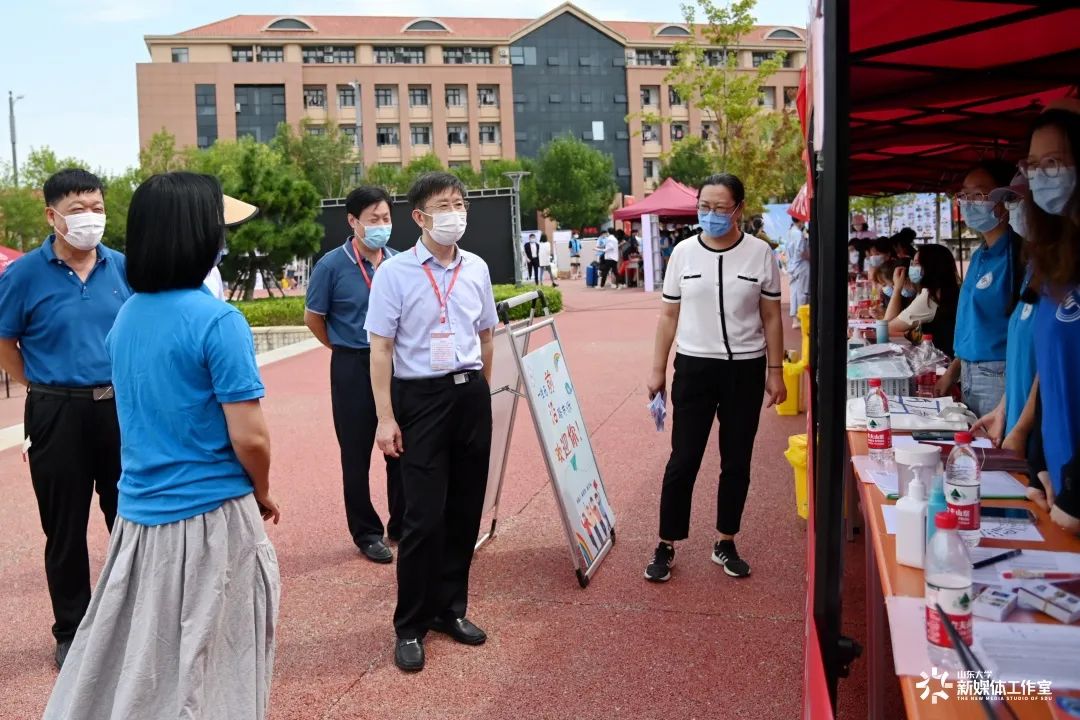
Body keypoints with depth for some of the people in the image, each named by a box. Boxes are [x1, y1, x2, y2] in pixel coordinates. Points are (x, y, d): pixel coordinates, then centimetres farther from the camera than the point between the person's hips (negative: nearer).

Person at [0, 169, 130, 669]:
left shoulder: (123, 269, 1)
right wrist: (47, 390, 3)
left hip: (120, 407, 3)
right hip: (58, 415, -2)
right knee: (66, 529, 9)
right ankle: (72, 631, 25)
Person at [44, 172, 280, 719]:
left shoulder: (126, 316, 5)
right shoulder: (217, 321, -18)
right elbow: (248, 437, -20)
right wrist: (262, 492, 0)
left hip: (140, 513, 7)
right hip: (210, 518, -6)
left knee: (131, 658, 20)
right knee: (207, 672, 9)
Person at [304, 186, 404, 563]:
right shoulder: (332, 265, -9)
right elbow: (313, 318, 2)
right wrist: (346, 349, 10)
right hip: (353, 367, -3)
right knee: (356, 453, 6)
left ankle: (402, 525, 26)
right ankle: (366, 532, 20)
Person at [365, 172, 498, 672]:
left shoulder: (477, 269, 6)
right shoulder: (394, 273, -8)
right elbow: (381, 349, -8)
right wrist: (386, 418, -12)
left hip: (471, 395, 5)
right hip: (421, 397, -5)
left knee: (465, 510, 11)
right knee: (425, 516, -2)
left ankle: (451, 608, 29)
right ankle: (410, 626, 14)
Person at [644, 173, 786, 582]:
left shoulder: (760, 253, -2)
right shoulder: (683, 252, 0)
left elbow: (771, 317, 3)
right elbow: (669, 316, 5)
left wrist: (775, 371, 2)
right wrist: (658, 370, 4)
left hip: (745, 369, 1)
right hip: (694, 367, 0)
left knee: (737, 462, 11)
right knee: (683, 460, 2)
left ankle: (725, 544, 26)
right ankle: (666, 546, 14)